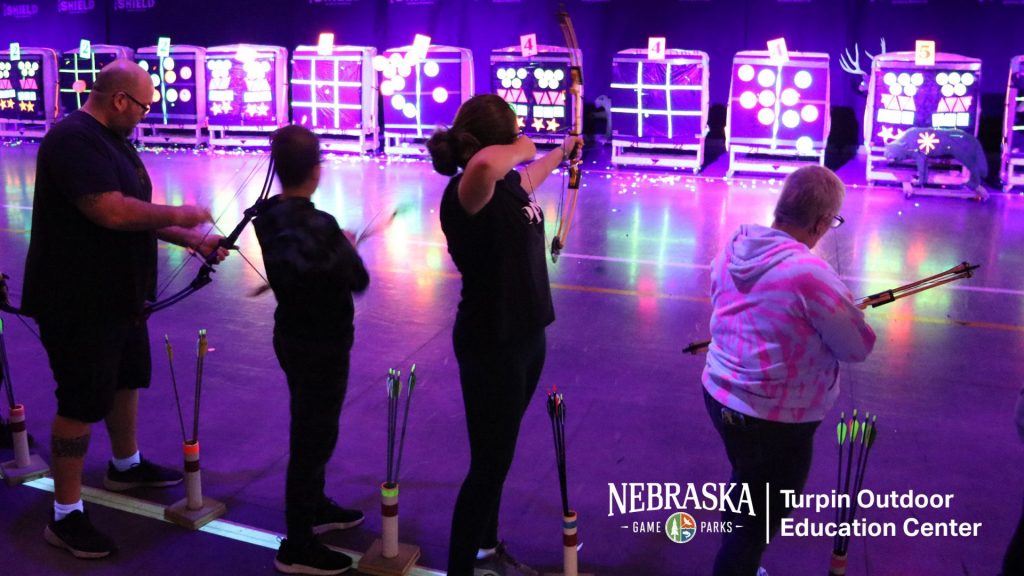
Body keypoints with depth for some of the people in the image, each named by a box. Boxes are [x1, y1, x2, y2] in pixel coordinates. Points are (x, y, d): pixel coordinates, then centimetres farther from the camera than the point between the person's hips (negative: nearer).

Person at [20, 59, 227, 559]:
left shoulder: (113, 140, 11)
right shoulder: (74, 139, -21)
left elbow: (137, 213, 17)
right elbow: (111, 212, -31)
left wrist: (191, 239, 8)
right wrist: (177, 214, -17)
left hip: (118, 293, 10)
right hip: (78, 301, -10)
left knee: (127, 379, 24)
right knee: (82, 403, -2)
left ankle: (125, 466, 46)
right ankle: (65, 517, 11)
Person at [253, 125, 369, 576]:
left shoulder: (267, 217, -1)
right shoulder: (320, 226, -25)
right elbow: (358, 281, -19)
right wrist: (349, 249, -3)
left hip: (291, 335, 8)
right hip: (323, 346, -8)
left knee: (310, 429, 24)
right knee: (314, 438, 3)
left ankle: (315, 506, 44)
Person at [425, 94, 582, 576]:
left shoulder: (508, 184, 2)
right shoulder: (468, 193, -26)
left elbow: (529, 176, 28)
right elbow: (484, 164, -51)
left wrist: (561, 152, 47)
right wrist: (520, 148, -28)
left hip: (523, 336, 10)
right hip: (491, 346, -10)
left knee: (498, 453, 26)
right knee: (489, 464, 0)